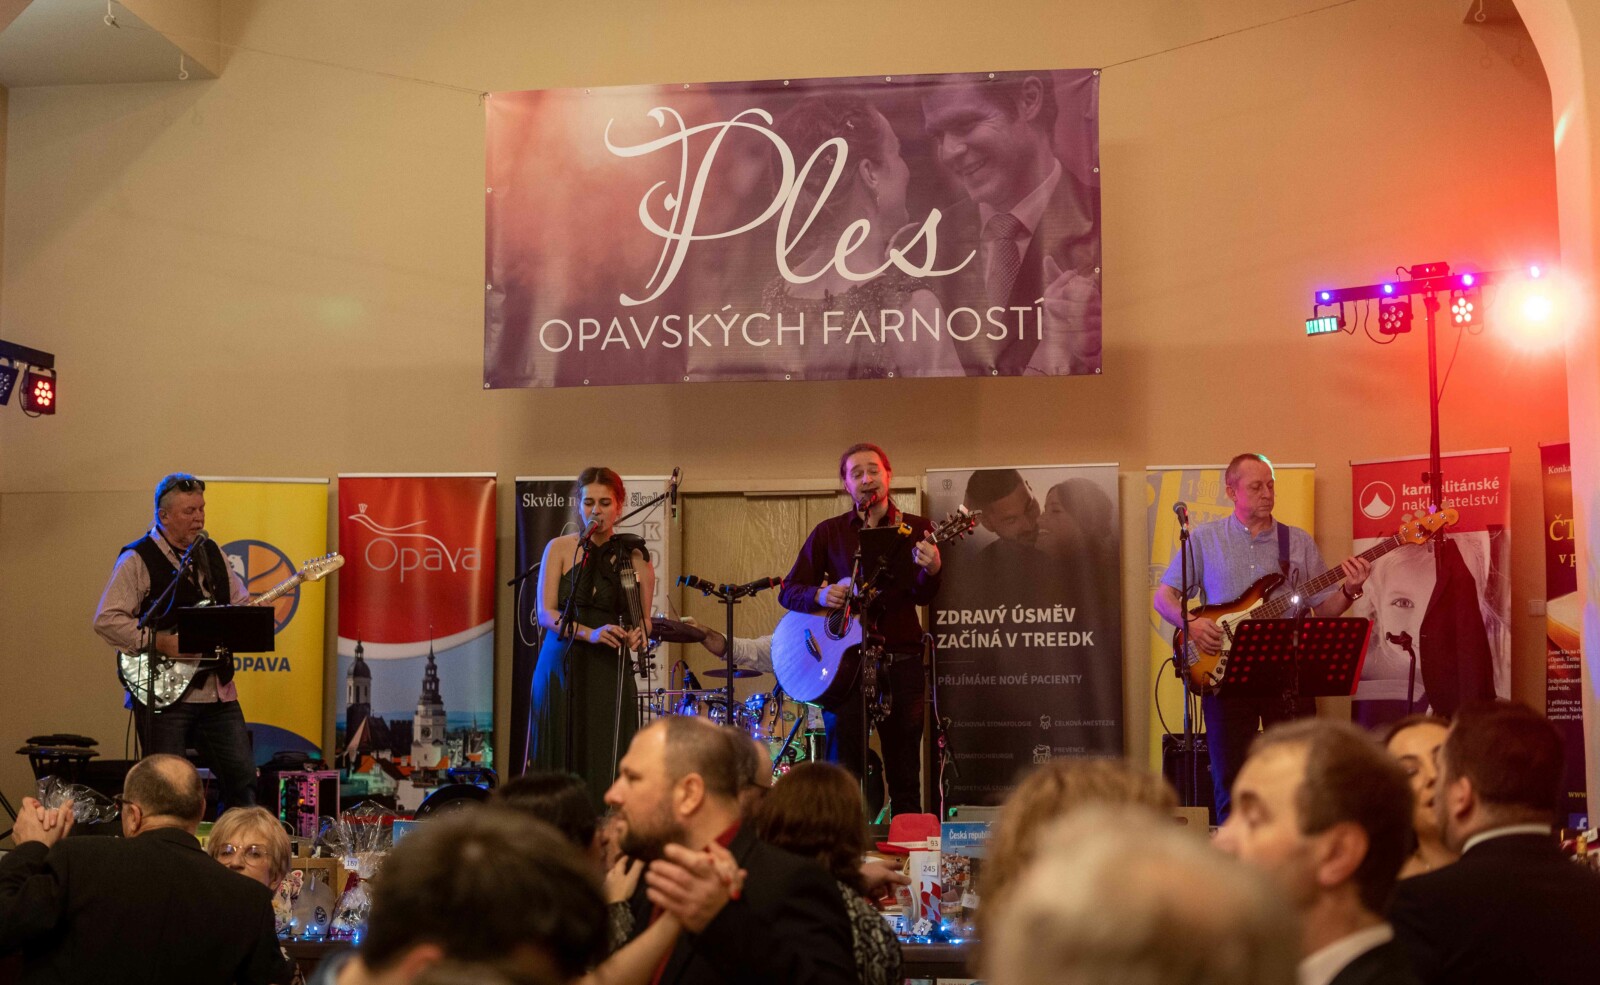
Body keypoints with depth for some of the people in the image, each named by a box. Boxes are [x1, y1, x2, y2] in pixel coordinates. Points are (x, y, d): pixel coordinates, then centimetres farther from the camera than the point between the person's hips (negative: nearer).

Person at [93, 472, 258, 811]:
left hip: (218, 690, 6)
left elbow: (242, 605, 18)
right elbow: (106, 620, -13)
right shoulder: (137, 559, -6)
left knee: (242, 776, 5)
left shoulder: (212, 553, 13)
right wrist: (160, 642, -20)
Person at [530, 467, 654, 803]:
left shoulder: (631, 556, 6)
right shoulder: (560, 548, 5)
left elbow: (643, 620, 9)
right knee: (558, 766, -1)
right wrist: (590, 633, -19)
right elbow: (546, 614, -3)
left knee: (606, 769, -6)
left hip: (608, 672, 0)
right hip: (561, 666, 0)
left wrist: (637, 635, -15)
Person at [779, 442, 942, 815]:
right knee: (843, 768, -2)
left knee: (905, 769, 5)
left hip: (901, 661, 0)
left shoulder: (915, 529, 7)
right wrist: (821, 595, -14)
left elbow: (924, 595, -6)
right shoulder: (829, 532, 8)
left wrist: (931, 570, -29)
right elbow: (789, 592, 8)